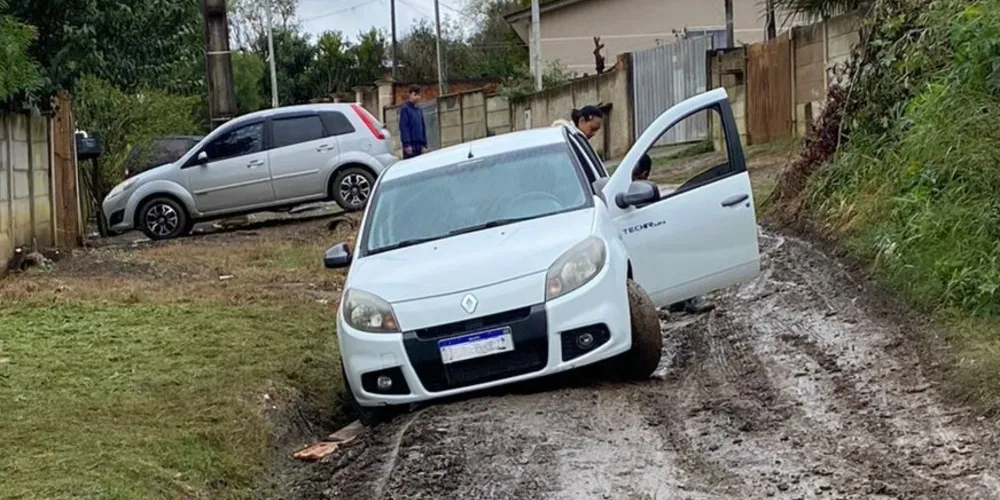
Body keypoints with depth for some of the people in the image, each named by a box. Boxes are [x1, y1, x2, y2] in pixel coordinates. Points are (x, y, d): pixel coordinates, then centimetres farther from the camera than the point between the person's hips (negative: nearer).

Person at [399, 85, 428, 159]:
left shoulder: (419, 111, 17)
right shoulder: (405, 109, -4)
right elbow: (403, 127, -11)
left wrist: (424, 145, 13)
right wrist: (407, 144, -18)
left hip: (419, 145, 7)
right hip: (410, 145, -7)